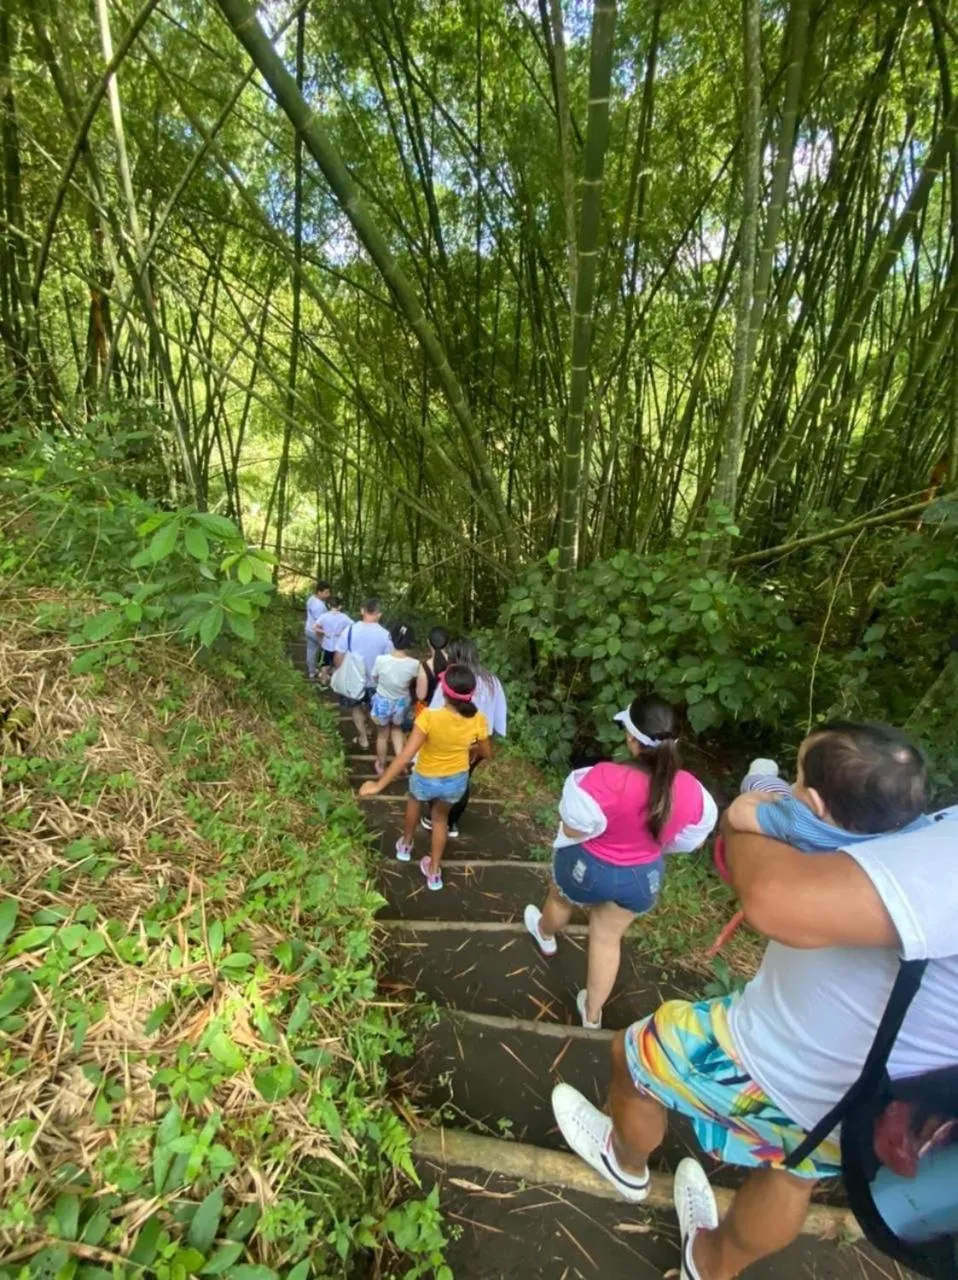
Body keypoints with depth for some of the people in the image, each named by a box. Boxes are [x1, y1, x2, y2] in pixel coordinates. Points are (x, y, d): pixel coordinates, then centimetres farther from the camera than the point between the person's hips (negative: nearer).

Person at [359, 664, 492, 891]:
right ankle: (434, 871, 43)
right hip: (456, 781, 2)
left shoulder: (429, 717, -33)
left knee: (414, 800, 35)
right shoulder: (477, 720, -22)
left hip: (426, 779, -2)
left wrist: (379, 785, -24)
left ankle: (406, 844, 55)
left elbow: (406, 755, -32)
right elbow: (486, 754, -6)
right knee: (440, 818, 31)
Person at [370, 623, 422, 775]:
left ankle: (381, 766, 44)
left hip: (383, 702, -1)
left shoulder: (381, 660, -28)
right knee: (397, 729, 32)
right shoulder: (414, 664, -25)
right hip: (402, 703, 1)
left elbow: (375, 678, -8)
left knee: (382, 735, 24)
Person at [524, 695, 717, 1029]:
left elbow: (572, 829, -26)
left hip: (588, 867, -3)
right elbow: (689, 841, -2)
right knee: (608, 939, 26)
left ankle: (545, 935, 63)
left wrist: (575, 793, -9)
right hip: (642, 876, 3)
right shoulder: (690, 789, -20)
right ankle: (592, 1013, 44)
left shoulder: (606, 779, -38)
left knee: (560, 900, 32)